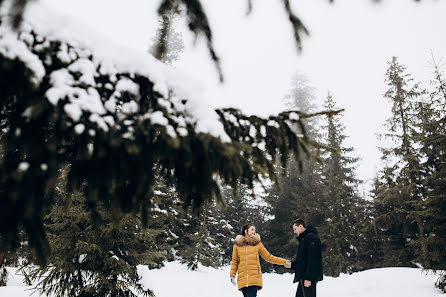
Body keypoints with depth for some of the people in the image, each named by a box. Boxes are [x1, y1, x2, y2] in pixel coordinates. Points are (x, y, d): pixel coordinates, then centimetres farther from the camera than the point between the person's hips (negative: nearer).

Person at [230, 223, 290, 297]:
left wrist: (284, 262, 11)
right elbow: (234, 262, 12)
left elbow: (268, 257, 15)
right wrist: (232, 275, 1)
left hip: (255, 277, -1)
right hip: (242, 279, 1)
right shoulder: (237, 245, 10)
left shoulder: (257, 243, 10)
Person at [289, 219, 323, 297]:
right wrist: (291, 264, 10)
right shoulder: (303, 239, 21)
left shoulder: (311, 237, -10)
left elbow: (313, 260, -19)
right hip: (303, 277, 10)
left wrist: (308, 278, -22)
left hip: (309, 277, -10)